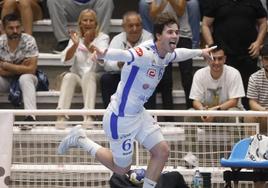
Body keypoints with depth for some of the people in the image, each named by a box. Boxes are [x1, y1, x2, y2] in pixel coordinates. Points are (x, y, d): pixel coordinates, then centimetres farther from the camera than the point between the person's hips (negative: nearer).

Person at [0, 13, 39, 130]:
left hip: (26, 78, -3)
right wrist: (20, 67, -20)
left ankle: (31, 117, -49)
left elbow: (31, 69, -25)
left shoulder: (29, 41, -18)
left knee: (25, 78, -36)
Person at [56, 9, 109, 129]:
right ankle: (61, 116, -43)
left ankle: (88, 117, -46)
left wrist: (87, 44, -28)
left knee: (88, 75, -34)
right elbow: (66, 60, -6)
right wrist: (75, 44, -22)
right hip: (78, 76, 2)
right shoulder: (76, 37, 9)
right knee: (68, 77, -30)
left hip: (96, 78, -2)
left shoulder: (103, 38, 3)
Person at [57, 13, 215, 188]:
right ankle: (80, 138, 23)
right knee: (121, 169, 9)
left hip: (139, 113, 9)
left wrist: (200, 52, 40)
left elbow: (178, 53, 25)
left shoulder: (165, 55, 0)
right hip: (120, 118, -9)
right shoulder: (146, 54, -30)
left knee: (162, 151, 2)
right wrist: (104, 54, -71)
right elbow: (123, 55, -51)